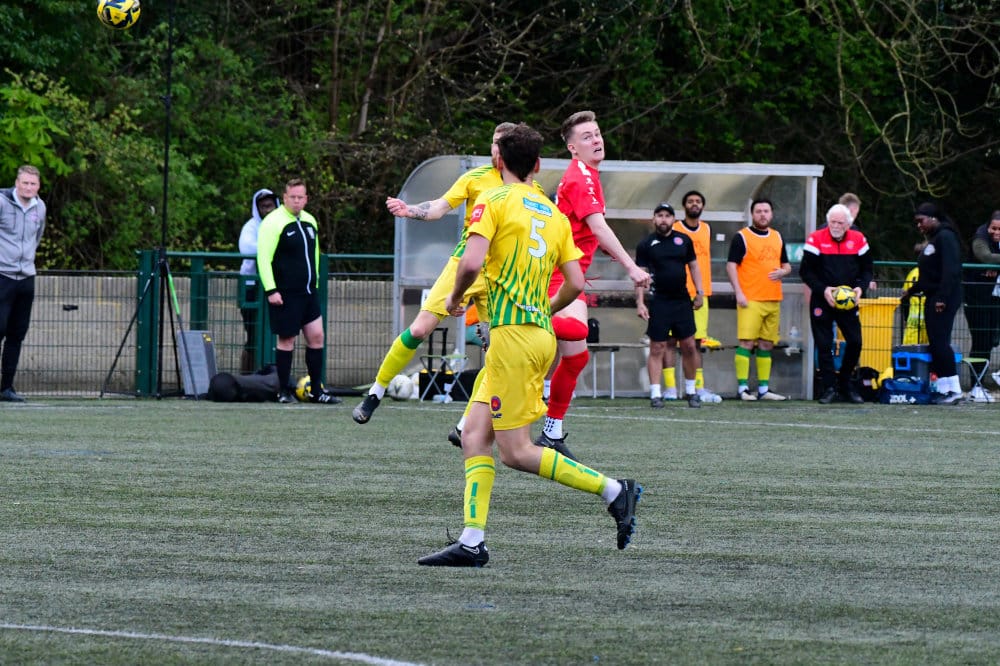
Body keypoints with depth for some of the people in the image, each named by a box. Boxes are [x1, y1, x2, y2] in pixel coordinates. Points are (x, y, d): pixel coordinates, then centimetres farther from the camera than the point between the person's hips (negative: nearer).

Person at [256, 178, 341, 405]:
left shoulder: (310, 222, 13)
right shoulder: (274, 222, -10)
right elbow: (263, 258, -15)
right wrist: (270, 290, -19)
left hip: (308, 292, 7)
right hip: (285, 293, -7)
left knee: (316, 336, 4)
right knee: (287, 340, -2)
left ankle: (316, 390, 11)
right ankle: (284, 392, 6)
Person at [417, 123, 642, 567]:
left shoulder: (494, 202, -5)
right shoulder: (553, 213, 14)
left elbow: (472, 262, -19)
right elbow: (575, 284, 11)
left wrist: (455, 297, 1)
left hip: (513, 332, -8)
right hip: (541, 331, 8)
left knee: (516, 452, -5)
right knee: (475, 434, 7)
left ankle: (614, 490, -7)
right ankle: (472, 541, -1)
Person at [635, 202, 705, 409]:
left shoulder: (684, 240, 9)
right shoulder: (646, 244, 0)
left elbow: (693, 266, 16)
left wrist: (700, 293, 7)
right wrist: (640, 302, -10)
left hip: (682, 301, 3)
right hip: (659, 303, -3)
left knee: (689, 346, 4)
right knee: (657, 348, -4)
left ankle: (691, 390, 16)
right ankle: (655, 394, -2)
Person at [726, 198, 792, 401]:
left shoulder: (777, 238, 16)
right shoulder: (742, 237, -2)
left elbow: (786, 265, 23)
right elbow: (731, 265, -6)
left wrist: (782, 272, -2)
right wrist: (738, 293, -15)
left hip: (773, 300, 6)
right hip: (750, 300, -6)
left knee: (766, 345, 9)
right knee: (746, 342, -11)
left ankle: (764, 389, 14)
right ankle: (743, 388, -10)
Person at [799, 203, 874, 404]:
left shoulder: (858, 239, 1)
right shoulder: (816, 239, -7)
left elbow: (867, 268, 10)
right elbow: (806, 271, -5)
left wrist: (860, 287, -9)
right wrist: (823, 290, -18)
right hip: (822, 301, -2)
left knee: (855, 342, 0)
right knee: (824, 345, -2)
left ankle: (845, 385, 16)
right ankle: (829, 388, 5)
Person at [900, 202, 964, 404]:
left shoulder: (945, 237, -11)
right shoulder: (932, 240, 20)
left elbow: (950, 270, -20)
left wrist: (942, 298, -25)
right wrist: (911, 291, 27)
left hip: (944, 299, -10)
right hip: (933, 298, 10)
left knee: (940, 342, -13)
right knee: (935, 344, 7)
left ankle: (954, 390, -14)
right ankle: (943, 389, 8)